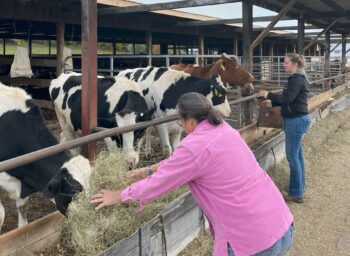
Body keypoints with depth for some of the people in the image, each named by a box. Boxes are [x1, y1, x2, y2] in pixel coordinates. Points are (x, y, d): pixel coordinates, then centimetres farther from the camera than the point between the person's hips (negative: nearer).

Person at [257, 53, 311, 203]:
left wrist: (268, 95, -19)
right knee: (297, 154, 17)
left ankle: (296, 193, 2)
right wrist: (272, 103, 11)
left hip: (296, 120, -10)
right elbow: (290, 100, 19)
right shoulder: (297, 78, 14)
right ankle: (300, 186, 28)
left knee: (292, 156, -5)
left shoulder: (297, 79, -17)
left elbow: (287, 99, -26)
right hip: (297, 119, 10)